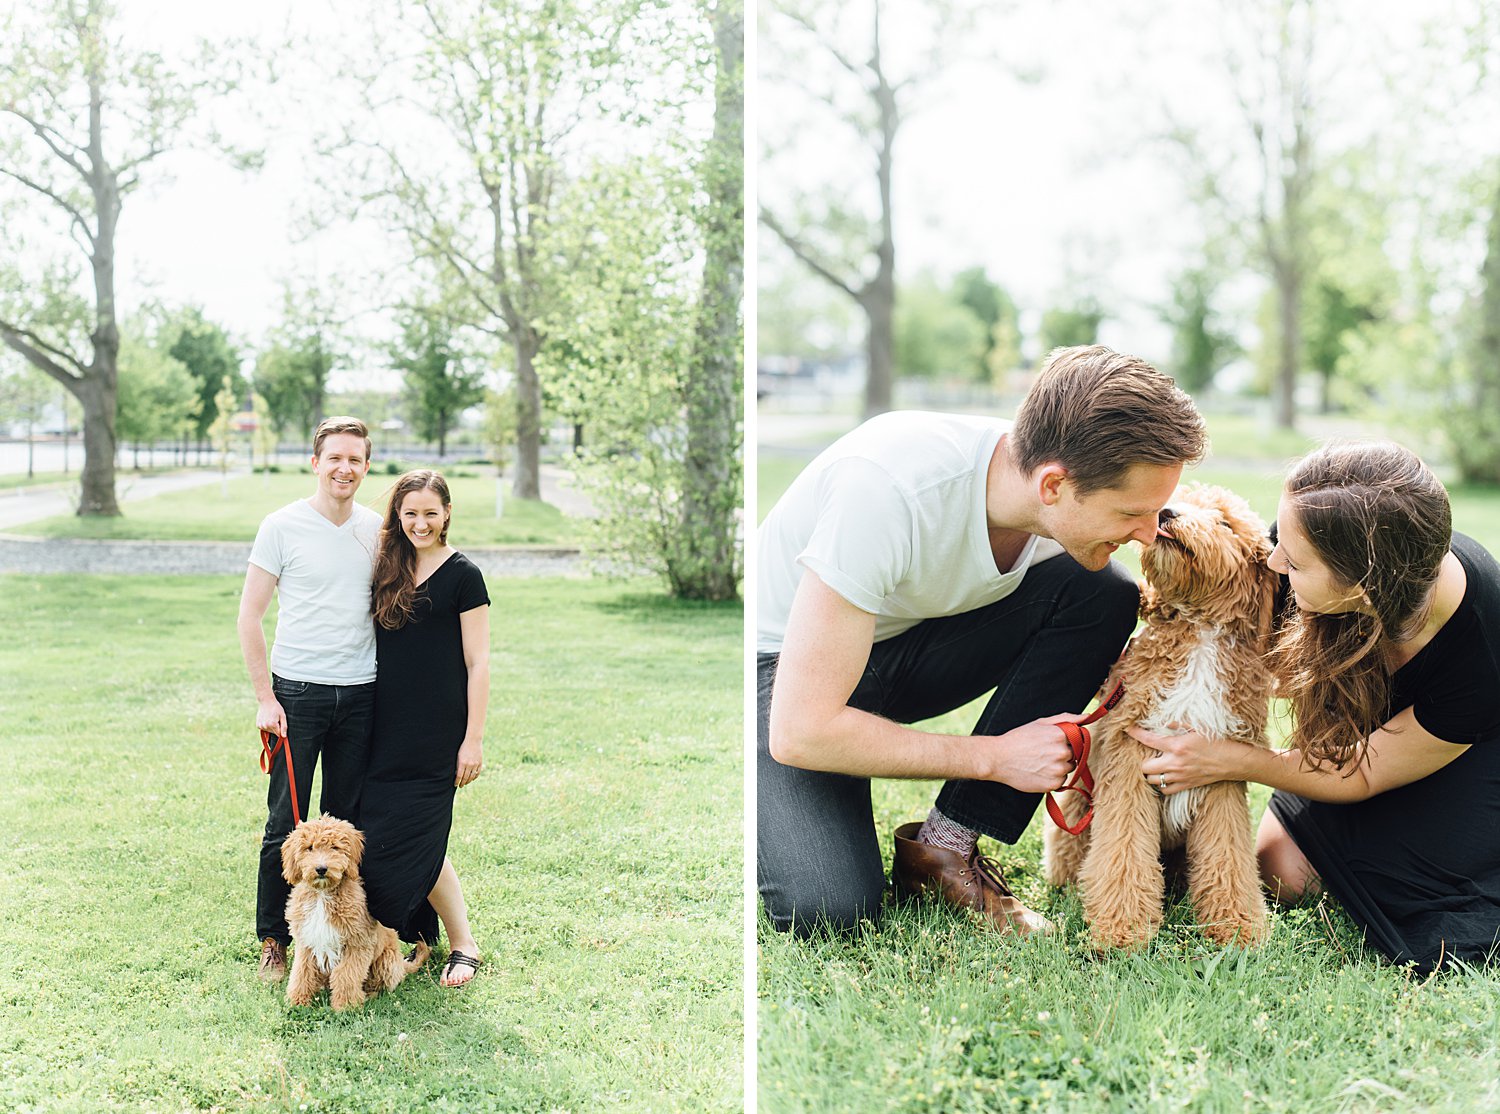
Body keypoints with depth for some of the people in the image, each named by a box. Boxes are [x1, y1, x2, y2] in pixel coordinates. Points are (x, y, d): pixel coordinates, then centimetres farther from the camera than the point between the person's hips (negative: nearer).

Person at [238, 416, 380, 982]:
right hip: (297, 691, -3)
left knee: (347, 822, 8)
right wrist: (265, 698, -8)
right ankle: (273, 939, 14)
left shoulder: (378, 530, 7)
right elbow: (250, 616, -3)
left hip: (360, 695, 3)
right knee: (286, 822, 1)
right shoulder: (282, 526, -4)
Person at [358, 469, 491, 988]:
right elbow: (380, 649, 15)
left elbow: (478, 663, -6)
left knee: (414, 839, -7)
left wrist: (474, 739, -10)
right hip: (387, 728, 6)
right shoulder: (388, 570, 10)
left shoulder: (462, 575, -6)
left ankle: (463, 944, 9)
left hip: (437, 731, -6)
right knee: (377, 837, 4)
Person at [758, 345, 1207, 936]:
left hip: (911, 640, 6)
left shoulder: (1073, 508, -17)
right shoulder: (888, 488, -37)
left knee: (1103, 593, -19)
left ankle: (945, 844, -11)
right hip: (783, 662, -6)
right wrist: (994, 756, -28)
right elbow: (798, 732, -35)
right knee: (826, 905, -29)